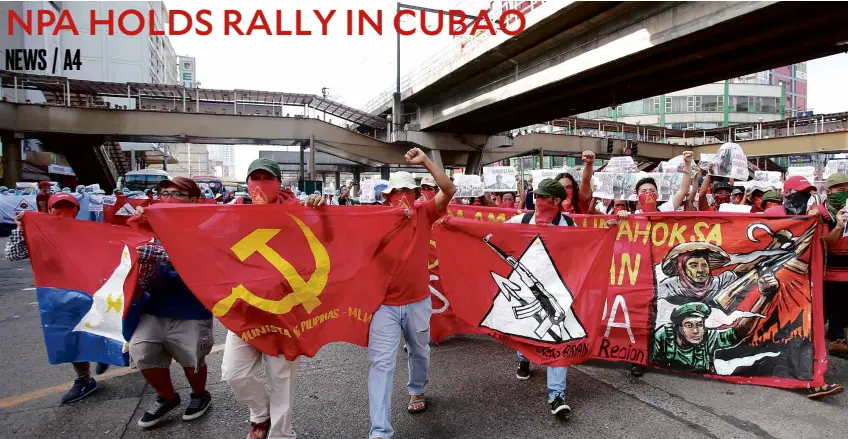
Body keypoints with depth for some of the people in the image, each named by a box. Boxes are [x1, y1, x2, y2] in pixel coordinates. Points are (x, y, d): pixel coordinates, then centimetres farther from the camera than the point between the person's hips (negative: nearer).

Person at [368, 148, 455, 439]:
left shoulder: (424, 214, -2)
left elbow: (449, 191, -13)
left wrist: (425, 161, -19)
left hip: (418, 301, 2)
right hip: (384, 302, -2)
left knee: (419, 351, 23)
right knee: (381, 362, -5)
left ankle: (417, 391, 53)